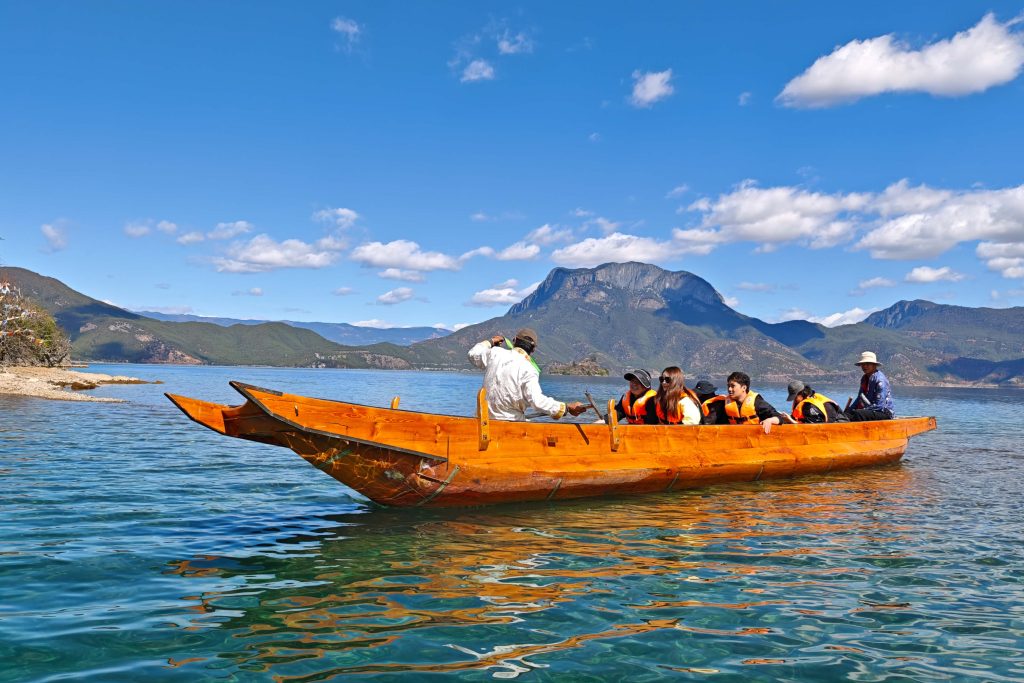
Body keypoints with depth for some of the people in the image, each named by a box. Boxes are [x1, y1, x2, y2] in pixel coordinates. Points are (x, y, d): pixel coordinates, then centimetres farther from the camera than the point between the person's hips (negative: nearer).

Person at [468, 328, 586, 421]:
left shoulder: (495, 353, 2)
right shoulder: (529, 370, -12)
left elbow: (473, 354, 21)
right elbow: (537, 401, -24)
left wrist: (491, 341, 37)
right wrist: (567, 407, -20)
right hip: (511, 421, -5)